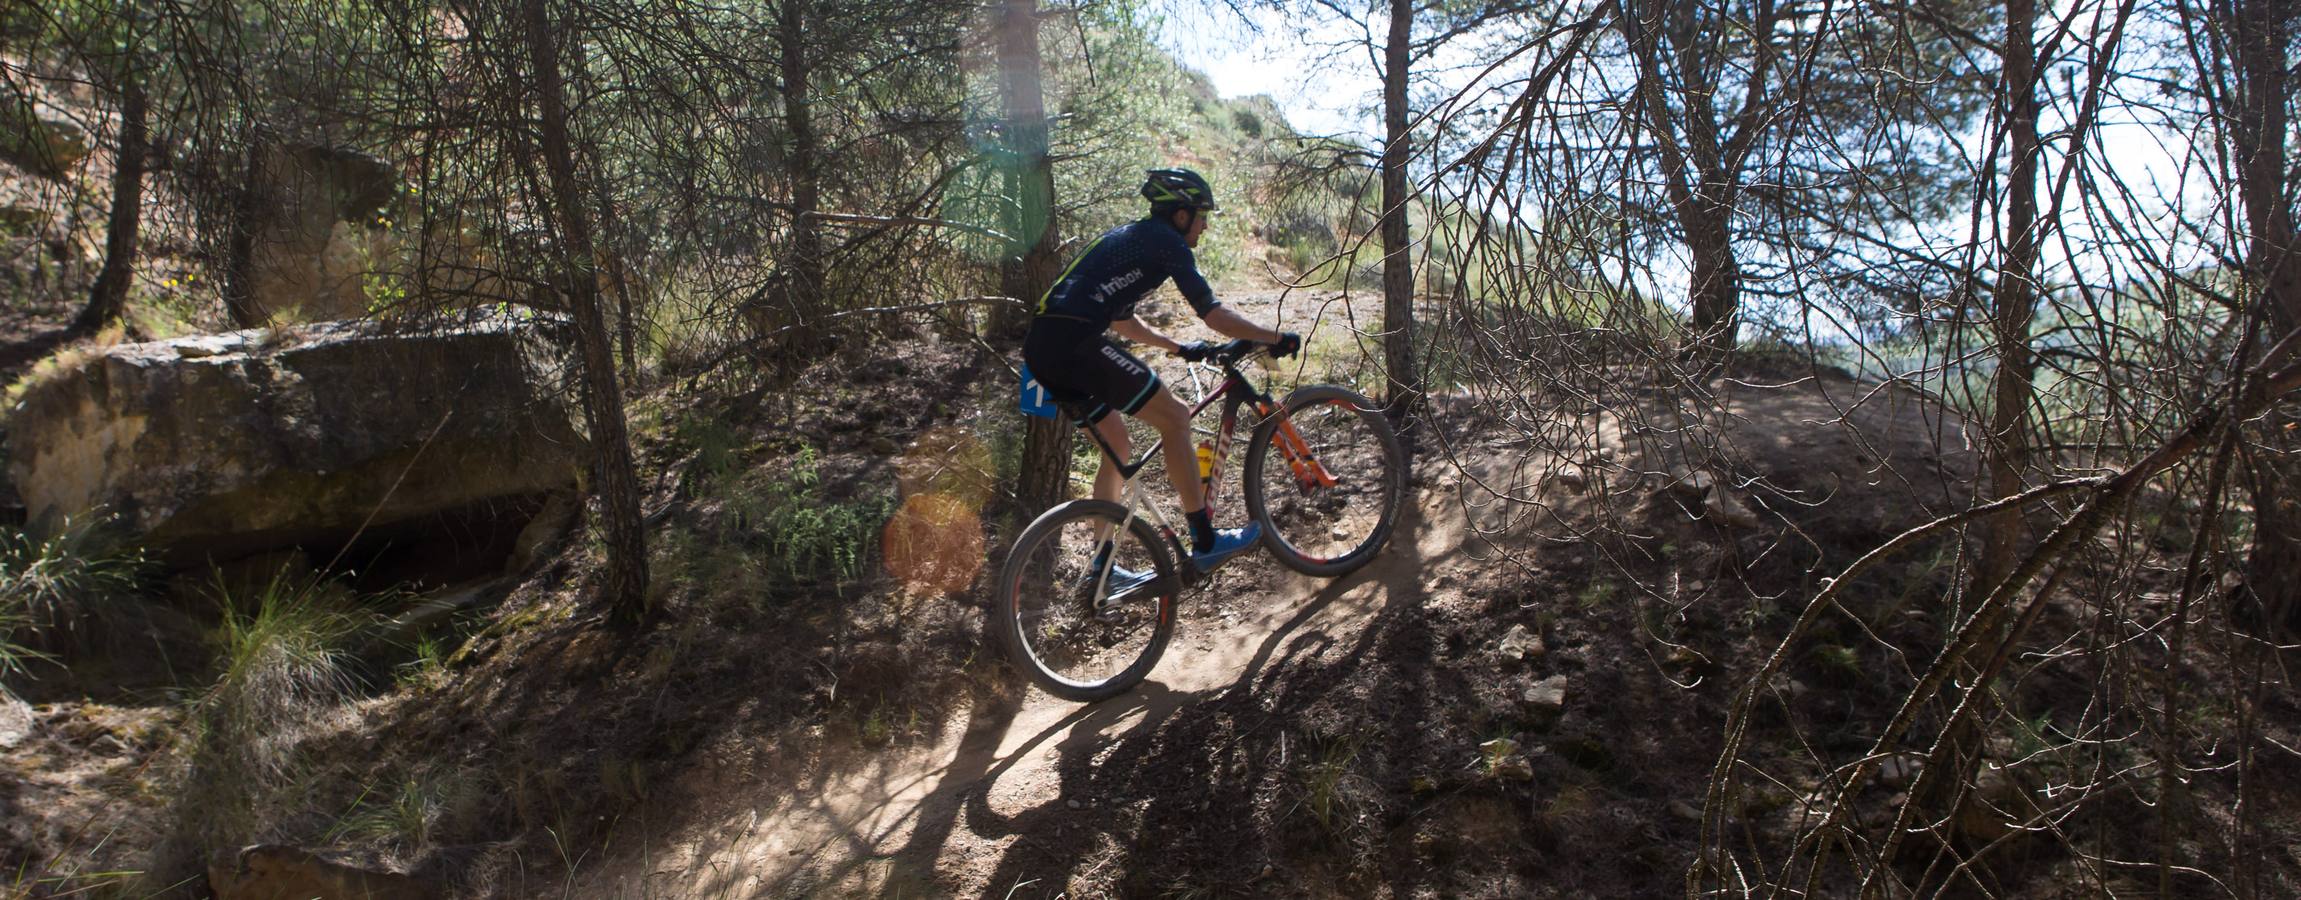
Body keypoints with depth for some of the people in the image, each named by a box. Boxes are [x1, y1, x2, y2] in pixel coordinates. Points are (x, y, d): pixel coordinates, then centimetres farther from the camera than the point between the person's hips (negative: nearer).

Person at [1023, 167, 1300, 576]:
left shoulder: (1127, 237, 28)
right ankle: (1206, 542, 1)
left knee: (1117, 445, 20)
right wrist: (1276, 338, 8)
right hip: (1075, 342, -10)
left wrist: (1179, 347, 40)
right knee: (1175, 418, -3)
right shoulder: (1166, 241, 0)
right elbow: (1213, 314, -3)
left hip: (1042, 348, 10)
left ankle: (1102, 564, 24)